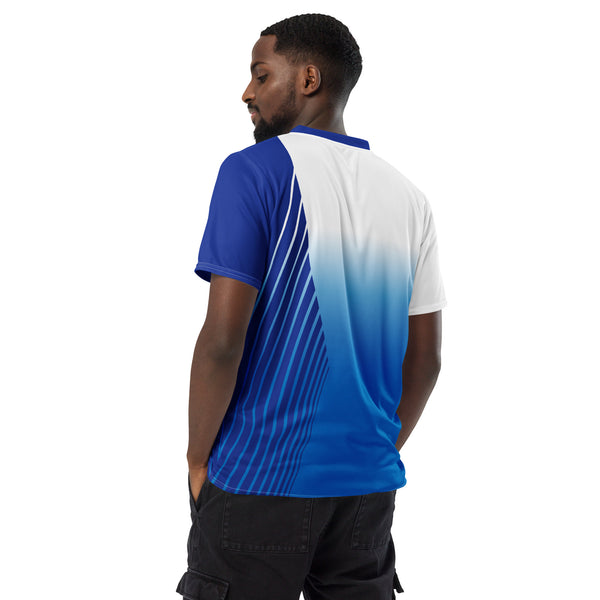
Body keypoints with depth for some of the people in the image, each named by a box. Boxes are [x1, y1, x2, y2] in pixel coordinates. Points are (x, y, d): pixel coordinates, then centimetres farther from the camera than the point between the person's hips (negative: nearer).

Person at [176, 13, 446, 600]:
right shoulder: (407, 196, 7)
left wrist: (198, 460, -4)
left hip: (258, 480, -5)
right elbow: (424, 359, 9)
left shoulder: (252, 171, -9)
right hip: (368, 485, 5)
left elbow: (222, 338, -16)